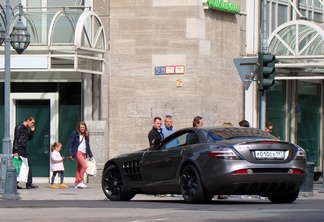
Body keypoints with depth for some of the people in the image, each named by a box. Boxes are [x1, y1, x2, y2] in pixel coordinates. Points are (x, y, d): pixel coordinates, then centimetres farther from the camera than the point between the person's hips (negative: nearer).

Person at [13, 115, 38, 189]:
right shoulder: (19, 127, -11)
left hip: (24, 150, 9)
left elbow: (29, 138, 24)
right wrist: (15, 151, -20)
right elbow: (16, 139, -15)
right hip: (19, 150, -9)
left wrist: (32, 131, 8)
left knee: (29, 166, 4)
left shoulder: (26, 128, 16)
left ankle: (29, 184, 5)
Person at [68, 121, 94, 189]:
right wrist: (70, 154, -12)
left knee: (79, 168, 7)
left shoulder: (86, 135, 14)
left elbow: (88, 145, 22)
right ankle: (80, 182, -17)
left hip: (84, 153, 7)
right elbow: (70, 144, -5)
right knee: (84, 165, -20)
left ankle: (77, 184, 9)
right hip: (78, 152, -7)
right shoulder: (75, 134, -4)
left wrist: (90, 155, 20)